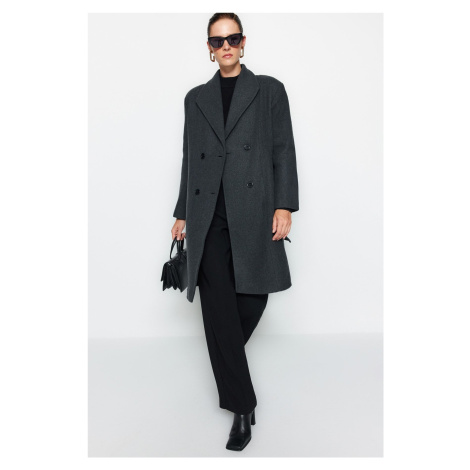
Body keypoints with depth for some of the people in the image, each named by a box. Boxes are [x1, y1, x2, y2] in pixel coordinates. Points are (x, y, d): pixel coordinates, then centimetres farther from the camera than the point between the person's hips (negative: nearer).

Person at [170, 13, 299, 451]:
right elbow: (189, 160, 19)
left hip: (253, 213, -1)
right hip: (208, 219, 2)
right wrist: (182, 214, 17)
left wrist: (284, 205, -7)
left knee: (252, 299, 1)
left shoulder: (269, 90, 12)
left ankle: (229, 358, 35)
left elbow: (283, 151, 4)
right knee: (218, 310, -3)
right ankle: (241, 407, 10)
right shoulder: (196, 98, 18)